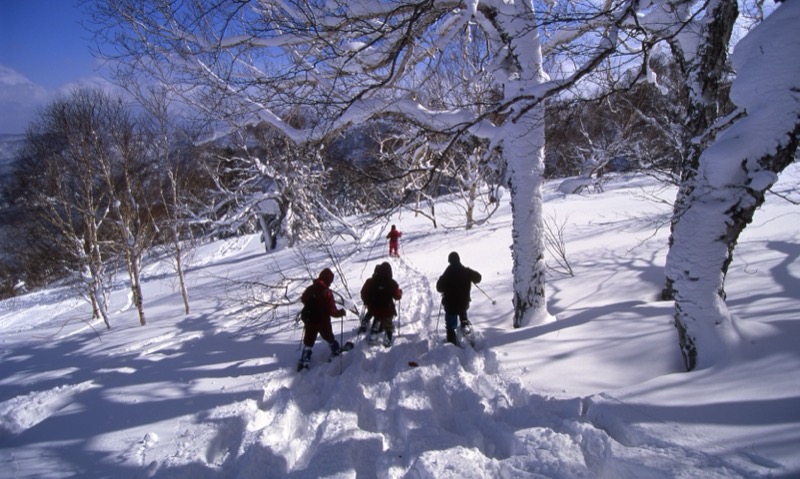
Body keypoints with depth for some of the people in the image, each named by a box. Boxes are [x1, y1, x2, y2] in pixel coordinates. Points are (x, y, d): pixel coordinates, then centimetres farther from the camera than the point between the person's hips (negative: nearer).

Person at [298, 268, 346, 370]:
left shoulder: (310, 289, -5)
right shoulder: (327, 293, -24)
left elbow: (303, 299, 14)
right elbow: (331, 310, -23)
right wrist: (340, 312, -6)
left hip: (309, 320, 4)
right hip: (322, 321, -4)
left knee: (308, 341, 14)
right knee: (330, 338, 21)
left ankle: (304, 361, 10)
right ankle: (336, 351, 41)